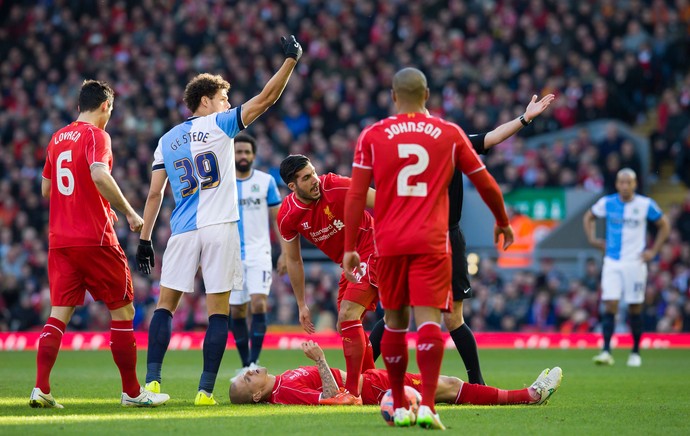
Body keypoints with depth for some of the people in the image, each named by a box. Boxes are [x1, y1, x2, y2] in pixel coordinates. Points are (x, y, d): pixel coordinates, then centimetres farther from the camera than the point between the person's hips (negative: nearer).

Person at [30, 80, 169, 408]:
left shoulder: (58, 138, 14)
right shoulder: (96, 135, -8)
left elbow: (46, 189, 23)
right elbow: (99, 174, -26)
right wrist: (129, 212, -18)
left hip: (59, 239, 6)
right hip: (95, 239, -6)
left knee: (59, 313, 5)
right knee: (123, 310, 5)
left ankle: (40, 388, -8)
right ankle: (132, 391, 9)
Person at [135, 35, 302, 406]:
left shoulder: (166, 141, 13)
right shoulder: (219, 125, 2)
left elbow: (155, 193, 10)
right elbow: (266, 98, -2)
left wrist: (145, 239, 12)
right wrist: (290, 59, 5)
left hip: (183, 232, 3)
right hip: (220, 228, -3)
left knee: (165, 304, 9)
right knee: (218, 310, 1)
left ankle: (151, 381, -2)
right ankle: (206, 389, -4)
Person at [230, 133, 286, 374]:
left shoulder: (266, 181, 3)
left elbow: (277, 219, 7)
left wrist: (285, 252, 0)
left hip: (259, 253, -1)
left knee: (259, 304, -18)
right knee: (236, 312, 3)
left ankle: (254, 361, -17)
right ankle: (245, 364, 14)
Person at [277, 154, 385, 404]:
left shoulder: (337, 187, -23)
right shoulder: (287, 216, -8)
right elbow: (293, 260, 6)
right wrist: (301, 305, 9)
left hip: (371, 251, -7)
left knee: (348, 316, -17)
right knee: (347, 324, 10)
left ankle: (354, 392, -16)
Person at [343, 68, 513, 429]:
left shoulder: (372, 136, 5)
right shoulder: (449, 134, 6)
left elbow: (355, 196, 0)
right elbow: (485, 184, 14)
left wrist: (349, 247, 4)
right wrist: (502, 221, 31)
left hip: (389, 243, 1)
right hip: (431, 243, -1)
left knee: (395, 322, 12)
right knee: (428, 320, -8)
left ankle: (399, 407, 17)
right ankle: (427, 405, -22)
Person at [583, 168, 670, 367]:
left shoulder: (645, 205, -4)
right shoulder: (607, 203, 0)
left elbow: (664, 225, 8)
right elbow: (588, 218, 18)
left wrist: (653, 251, 2)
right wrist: (593, 239, 5)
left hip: (635, 262, -1)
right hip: (612, 263, 1)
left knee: (635, 308, 4)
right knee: (610, 305, -10)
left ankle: (635, 353, 17)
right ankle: (606, 352, -13)